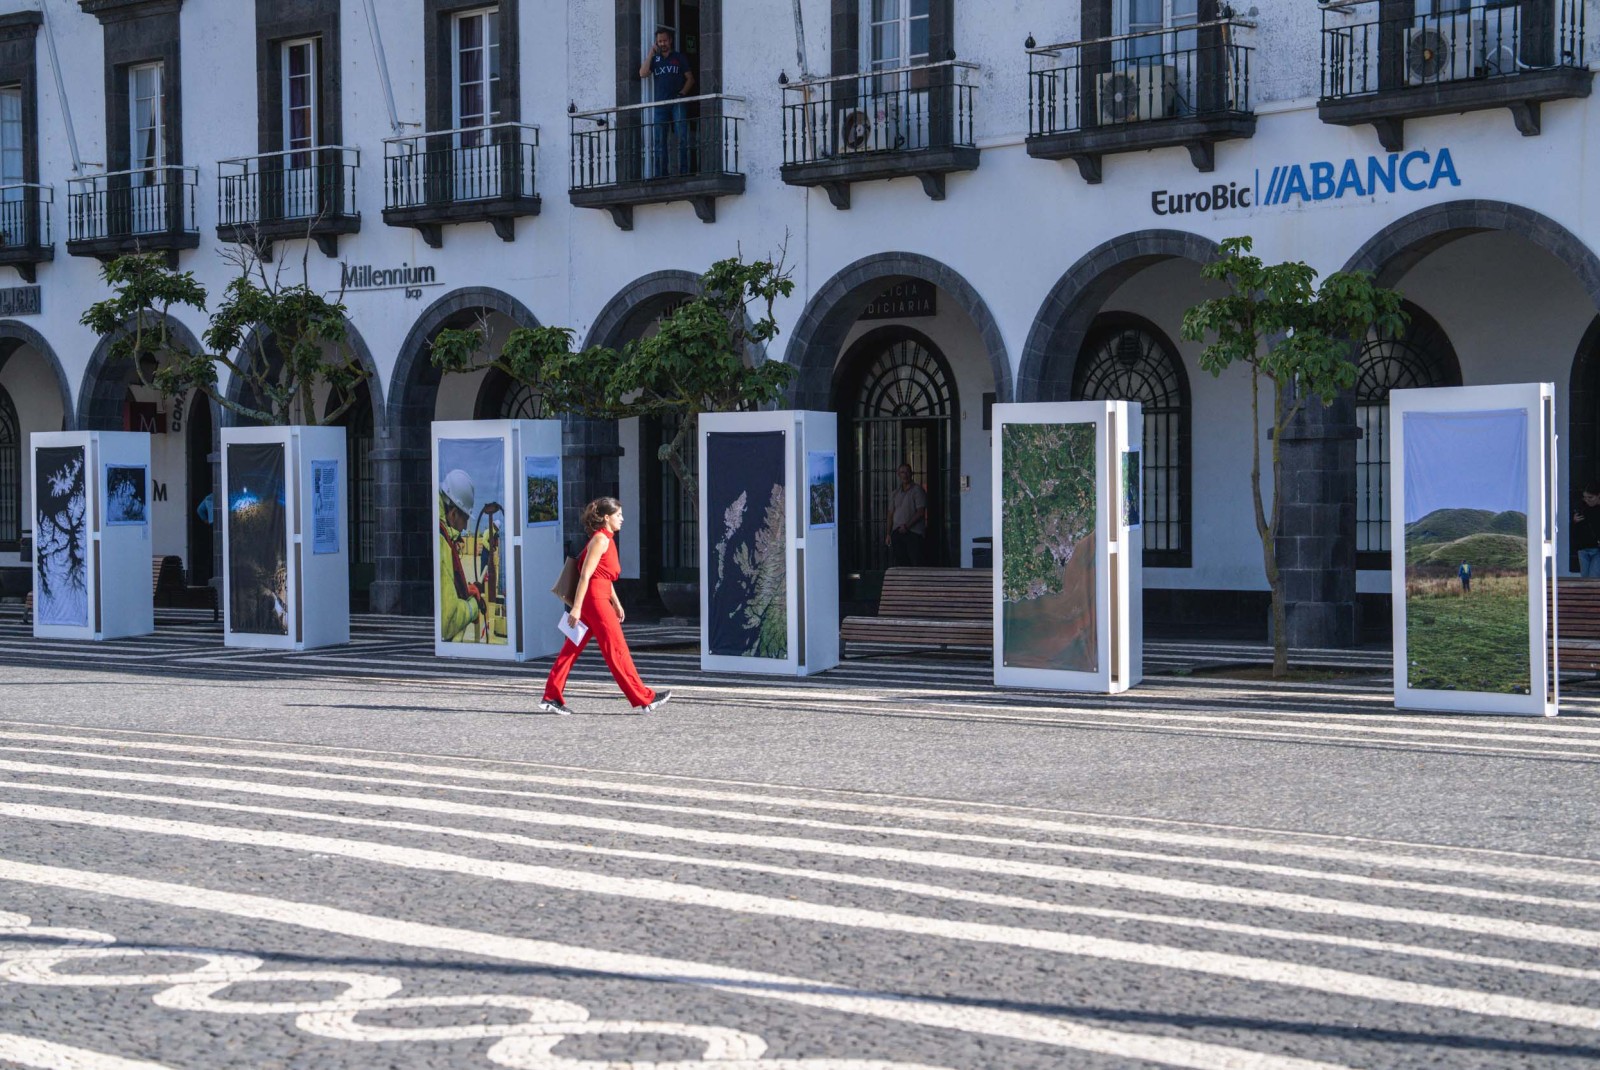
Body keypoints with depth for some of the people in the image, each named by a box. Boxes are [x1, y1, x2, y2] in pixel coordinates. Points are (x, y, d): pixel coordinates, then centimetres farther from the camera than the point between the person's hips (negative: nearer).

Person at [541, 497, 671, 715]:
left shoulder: (606, 539, 17)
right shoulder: (600, 540, -13)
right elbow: (585, 575, -18)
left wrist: (616, 603, 25)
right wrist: (576, 608, -21)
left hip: (598, 599, 10)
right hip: (594, 599, -10)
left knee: (572, 649, 9)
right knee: (617, 650, -5)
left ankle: (552, 698, 10)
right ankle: (644, 700, -1)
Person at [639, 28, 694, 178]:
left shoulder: (680, 57, 11)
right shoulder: (654, 59, 16)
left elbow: (690, 78, 10)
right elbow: (643, 73, -1)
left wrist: (682, 93, -7)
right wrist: (651, 53, 0)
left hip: (678, 103, -2)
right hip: (660, 103, 2)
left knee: (682, 138, -11)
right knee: (658, 140, 0)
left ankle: (683, 171, -12)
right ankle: (660, 174, 1)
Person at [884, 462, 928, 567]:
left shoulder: (917, 491, 0)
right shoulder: (895, 493, 17)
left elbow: (921, 512, -7)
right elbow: (891, 514, 18)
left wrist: (907, 526, -13)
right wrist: (888, 534, 10)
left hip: (913, 532, -5)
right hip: (897, 533, 5)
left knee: (915, 562, -11)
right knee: (899, 563, 1)